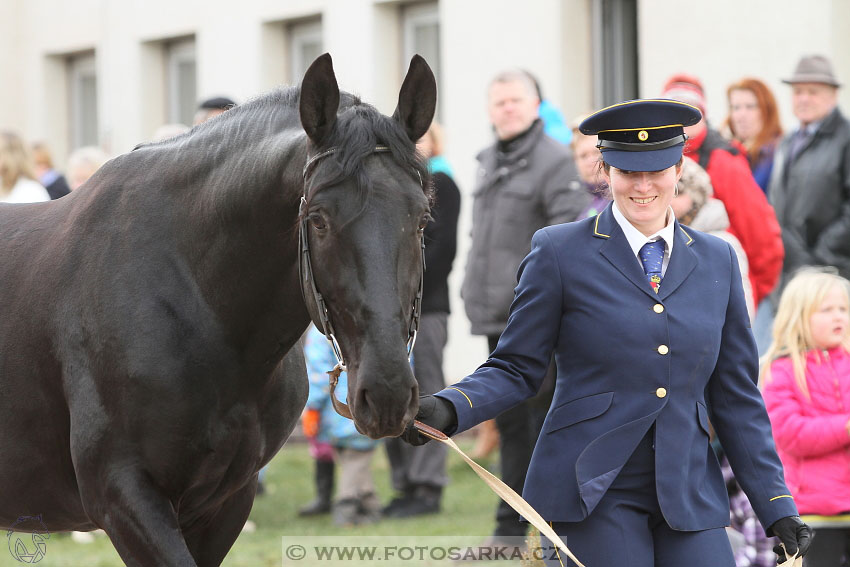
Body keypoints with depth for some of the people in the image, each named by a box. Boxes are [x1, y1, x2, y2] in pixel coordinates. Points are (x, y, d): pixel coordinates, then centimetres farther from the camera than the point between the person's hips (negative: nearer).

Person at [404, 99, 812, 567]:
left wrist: (777, 506, 8)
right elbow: (516, 370, 3)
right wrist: (447, 409, -17)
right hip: (595, 491, -3)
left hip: (690, 495, 4)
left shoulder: (716, 260, 11)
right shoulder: (559, 252, 1)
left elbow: (735, 396, 13)